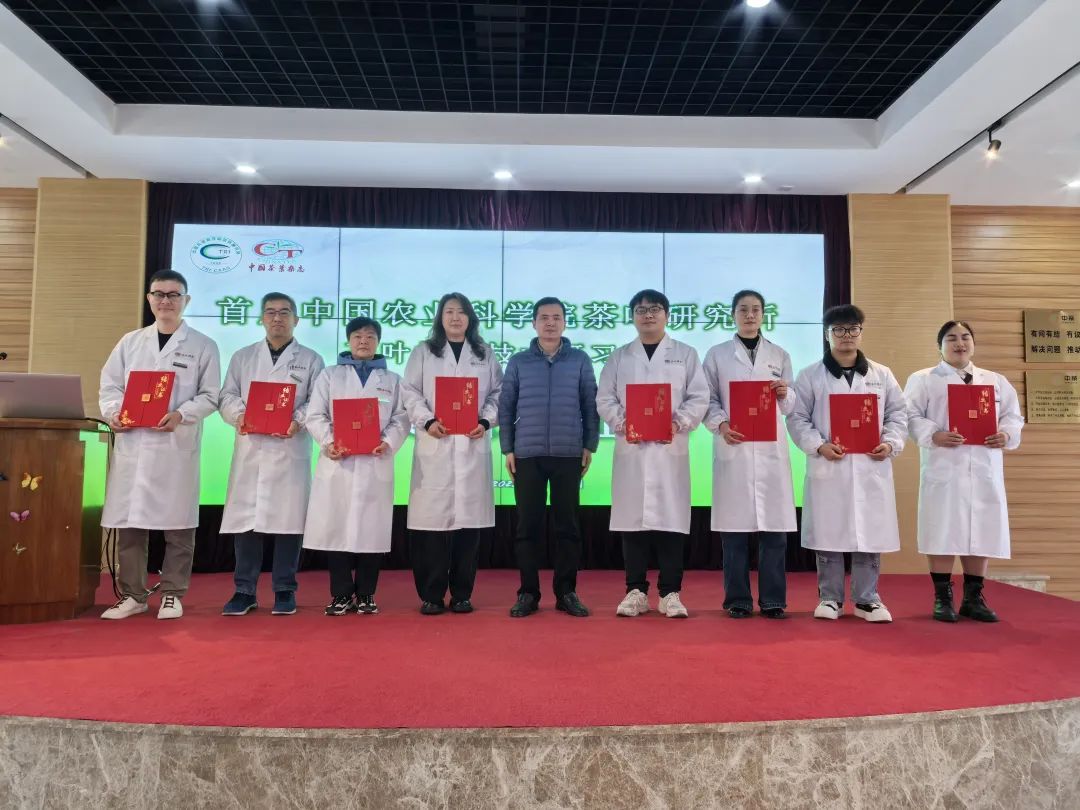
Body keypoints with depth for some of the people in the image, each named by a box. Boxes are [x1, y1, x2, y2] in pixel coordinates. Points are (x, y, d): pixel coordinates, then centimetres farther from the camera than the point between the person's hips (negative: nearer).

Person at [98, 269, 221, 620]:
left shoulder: (203, 346, 5)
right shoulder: (130, 341, 15)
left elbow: (210, 396, 0)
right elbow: (109, 385, 13)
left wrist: (180, 415, -16)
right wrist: (113, 412, -7)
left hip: (177, 445, -3)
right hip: (132, 442, 3)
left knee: (177, 524, 1)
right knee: (128, 522, 5)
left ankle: (172, 594, 12)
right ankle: (132, 595, 16)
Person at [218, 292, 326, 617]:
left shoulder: (310, 359, 9)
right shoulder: (242, 357, 16)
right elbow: (227, 395, 10)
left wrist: (298, 421, -17)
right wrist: (238, 415, -11)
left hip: (290, 450, -2)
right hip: (250, 448, 2)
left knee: (287, 518, 0)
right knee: (245, 517, 2)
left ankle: (285, 590, 11)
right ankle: (244, 590, 12)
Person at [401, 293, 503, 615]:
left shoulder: (485, 354, 16)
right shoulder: (423, 352, 12)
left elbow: (497, 393, 10)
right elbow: (410, 392, 4)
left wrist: (486, 421, -7)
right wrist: (427, 421, -11)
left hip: (472, 444, 1)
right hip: (434, 443, -1)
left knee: (469, 517, 1)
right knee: (433, 516, -4)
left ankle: (462, 593, 11)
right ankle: (431, 594, 6)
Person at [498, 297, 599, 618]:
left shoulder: (580, 360, 6)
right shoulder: (518, 362, 7)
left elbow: (590, 405, 7)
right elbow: (506, 407, 7)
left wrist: (590, 446, 1)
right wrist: (507, 449, 1)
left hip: (569, 454, 0)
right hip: (527, 454, 0)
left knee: (567, 524, 4)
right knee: (528, 525, 3)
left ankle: (566, 592, 14)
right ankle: (528, 592, 12)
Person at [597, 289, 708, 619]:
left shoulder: (686, 354, 11)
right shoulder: (619, 357, 14)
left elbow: (699, 397, 3)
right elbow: (605, 398, 6)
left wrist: (678, 422, -13)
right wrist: (621, 423, -11)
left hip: (671, 449, -1)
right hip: (631, 448, 1)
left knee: (671, 519, -1)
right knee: (632, 519, 3)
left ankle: (670, 593, 9)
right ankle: (636, 591, 12)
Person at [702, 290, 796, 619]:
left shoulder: (780, 355, 14)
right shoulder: (716, 354, 8)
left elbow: (790, 406, 13)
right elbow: (708, 400, 2)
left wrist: (784, 394, -9)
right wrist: (721, 424, -15)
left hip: (771, 450, 2)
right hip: (733, 448, -1)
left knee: (774, 525, 0)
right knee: (735, 524, 0)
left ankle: (773, 599, 11)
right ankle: (738, 599, 10)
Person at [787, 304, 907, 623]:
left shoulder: (882, 375, 12)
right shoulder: (810, 376, 4)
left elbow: (898, 414, 12)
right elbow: (797, 418, 0)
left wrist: (890, 443, -5)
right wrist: (819, 445, -14)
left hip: (871, 467, 2)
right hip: (828, 468, -2)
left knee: (870, 534, 4)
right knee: (828, 534, 2)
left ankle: (866, 599, 17)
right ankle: (830, 598, 14)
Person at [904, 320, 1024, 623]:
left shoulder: (996, 381, 19)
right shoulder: (923, 379, 6)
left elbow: (1013, 416, 14)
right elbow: (911, 416, -4)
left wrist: (1006, 434, -8)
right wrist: (933, 435, -20)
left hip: (984, 471, 4)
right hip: (943, 469, -4)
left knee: (981, 533, 5)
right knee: (943, 533, -4)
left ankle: (973, 598, 17)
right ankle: (943, 598, 6)